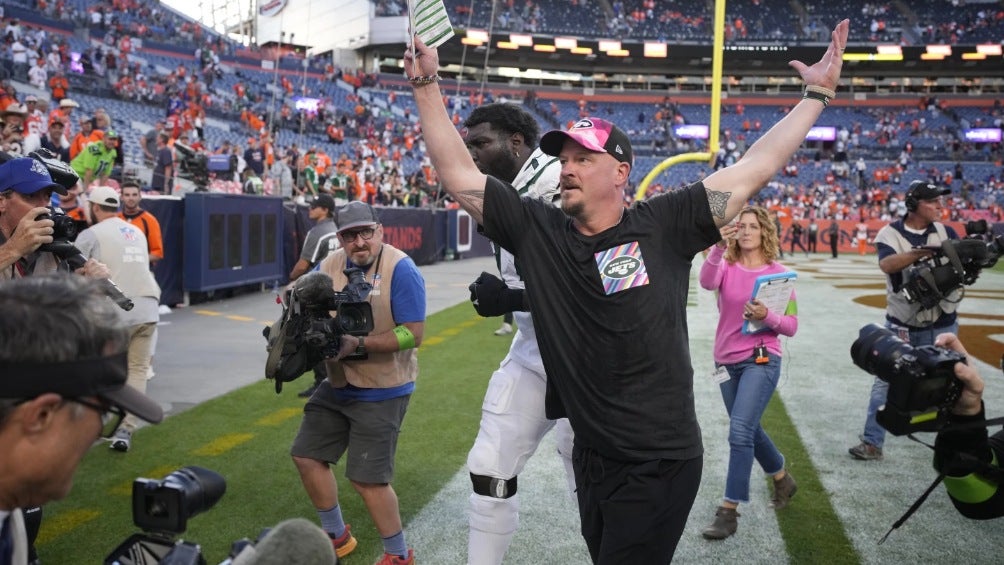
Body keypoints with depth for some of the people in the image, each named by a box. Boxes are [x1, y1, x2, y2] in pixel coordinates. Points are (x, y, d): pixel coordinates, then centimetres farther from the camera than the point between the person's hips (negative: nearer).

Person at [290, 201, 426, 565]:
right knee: (307, 456, 15)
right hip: (337, 385, 8)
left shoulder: (400, 269, -19)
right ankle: (336, 536, 37)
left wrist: (359, 345, -28)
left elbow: (413, 333, -22)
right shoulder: (330, 266, 1)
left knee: (366, 477, -5)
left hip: (382, 392, -8)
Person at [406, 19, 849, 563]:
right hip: (591, 455, 4)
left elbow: (753, 168, -5)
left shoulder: (663, 226, -8)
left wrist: (817, 95, -1)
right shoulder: (536, 230, -1)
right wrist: (426, 86, -2)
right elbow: (458, 176, 0)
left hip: (661, 462, -4)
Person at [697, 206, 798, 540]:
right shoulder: (726, 266, -1)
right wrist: (718, 247, -41)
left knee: (740, 431, -16)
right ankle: (782, 480, 45)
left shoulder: (777, 273, -5)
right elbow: (707, 282, -26)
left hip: (761, 360, -4)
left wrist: (766, 316, -25)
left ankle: (729, 510, -6)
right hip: (726, 361, 4)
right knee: (750, 430, 19)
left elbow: (791, 326, -5)